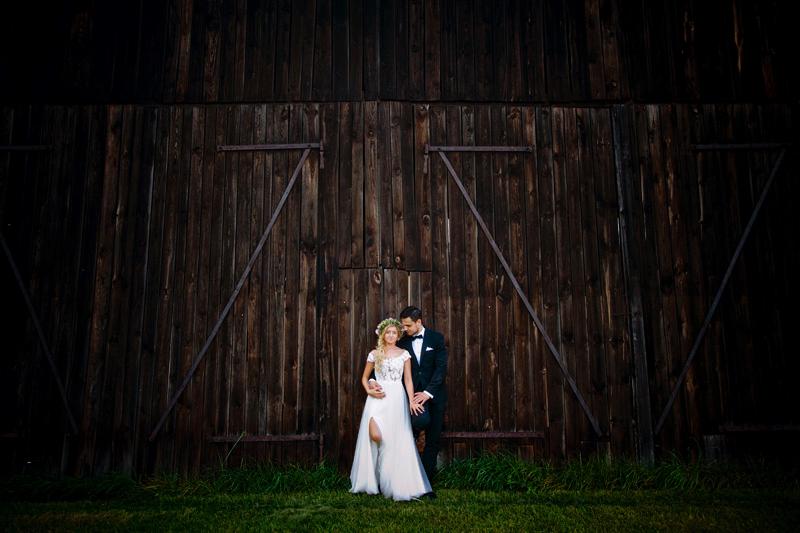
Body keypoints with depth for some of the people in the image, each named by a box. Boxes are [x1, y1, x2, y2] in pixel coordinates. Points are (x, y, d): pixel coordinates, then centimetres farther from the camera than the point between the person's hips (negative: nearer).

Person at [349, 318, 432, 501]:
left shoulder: (404, 354, 7)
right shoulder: (374, 354, 7)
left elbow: (408, 379, 4)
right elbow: (364, 377, 15)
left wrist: (412, 401, -7)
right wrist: (369, 391, -4)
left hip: (397, 398, 1)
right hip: (378, 398, 0)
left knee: (396, 441, -3)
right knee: (375, 436, -17)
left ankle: (396, 484, 13)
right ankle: (372, 481, 11)